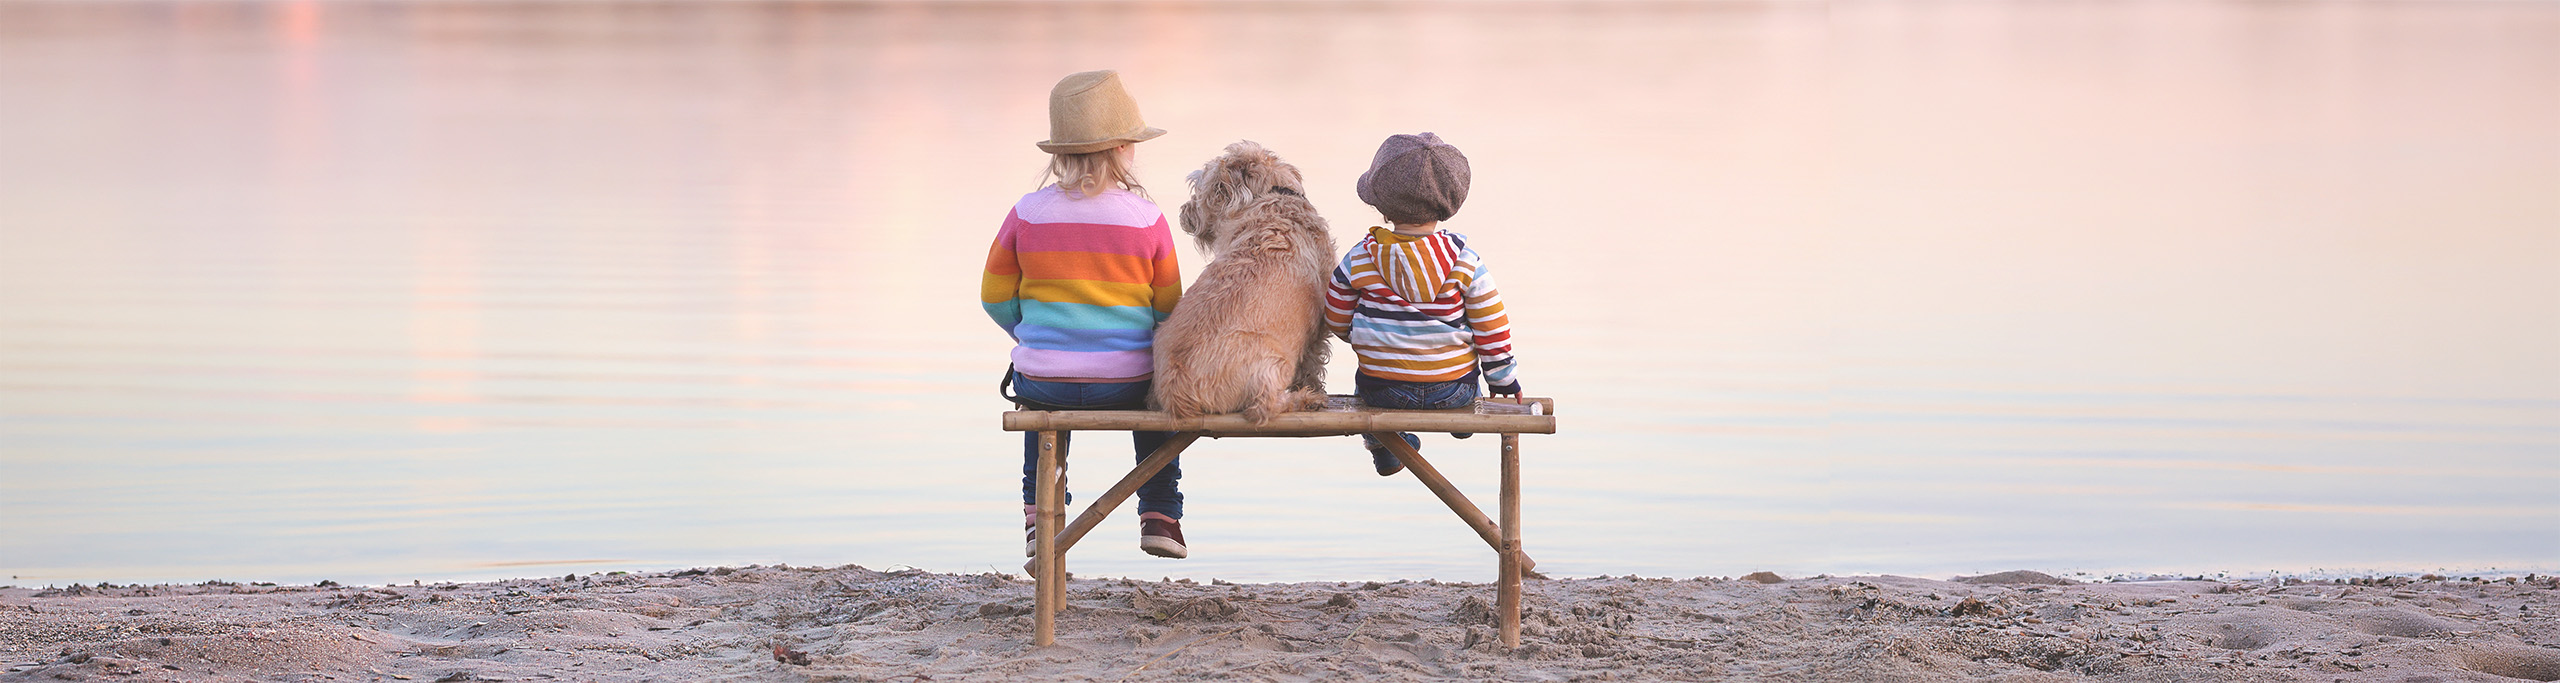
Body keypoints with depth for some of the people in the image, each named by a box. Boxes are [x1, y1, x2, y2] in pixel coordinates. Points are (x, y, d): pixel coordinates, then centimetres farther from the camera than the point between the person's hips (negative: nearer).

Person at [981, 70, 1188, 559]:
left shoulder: (1028, 213, -4)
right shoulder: (1146, 220, -7)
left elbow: (995, 297, 4)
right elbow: (1169, 311, 1)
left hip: (1044, 382, 1)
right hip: (1124, 386, -1)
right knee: (1156, 385, 36)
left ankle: (1040, 512, 34)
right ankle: (1160, 516, 30)